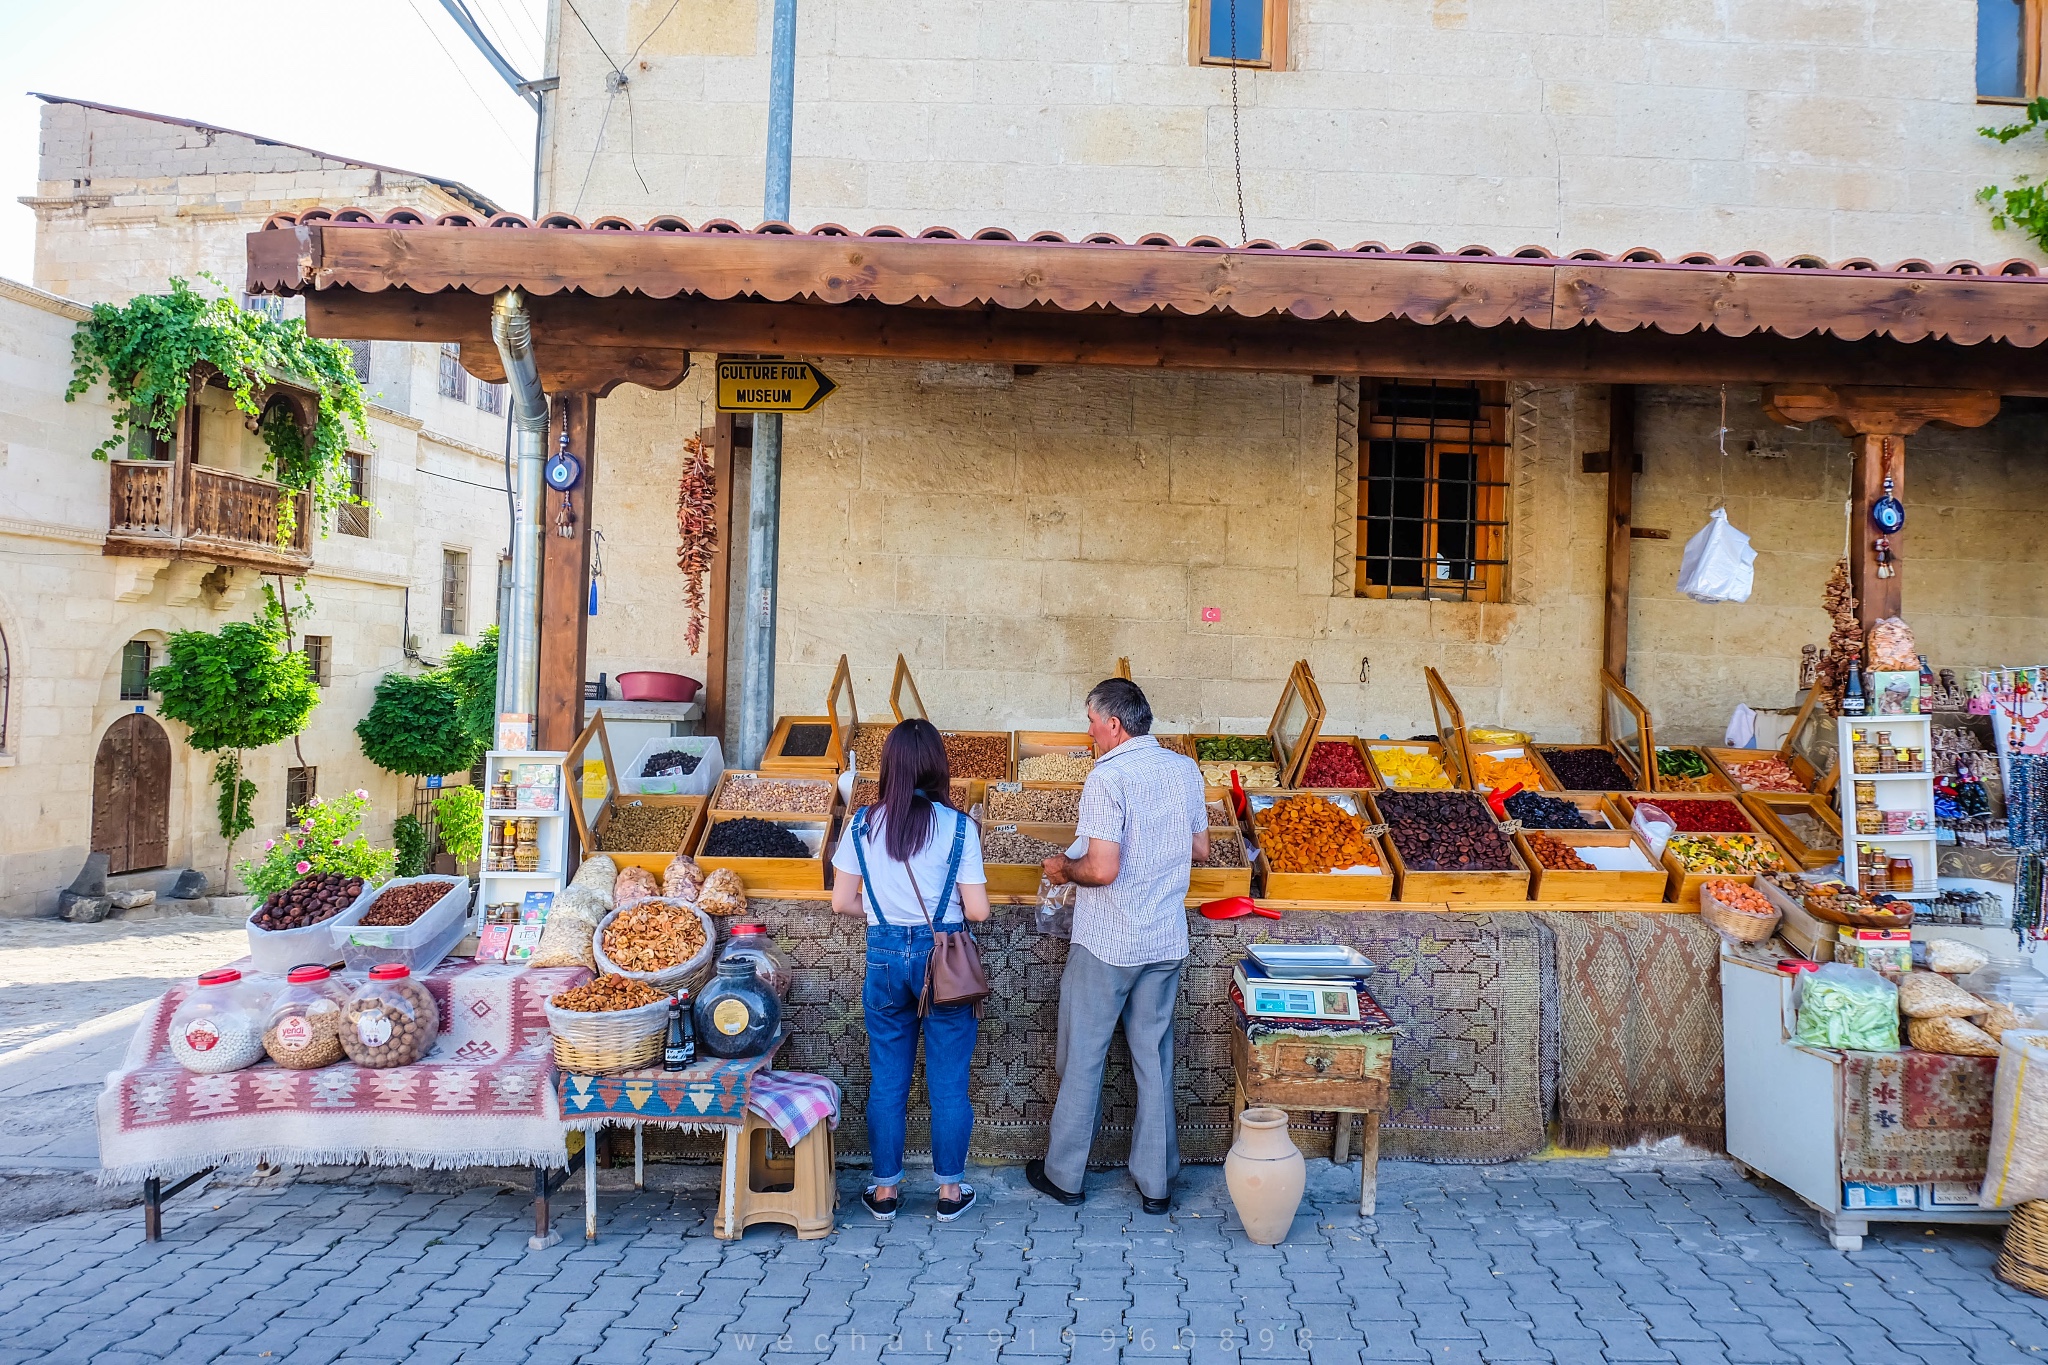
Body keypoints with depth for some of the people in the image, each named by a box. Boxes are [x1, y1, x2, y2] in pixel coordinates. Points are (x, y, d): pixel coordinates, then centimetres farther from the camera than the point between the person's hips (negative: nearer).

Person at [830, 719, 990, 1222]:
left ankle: (885, 1189, 23)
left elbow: (842, 902, 0)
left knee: (886, 1081, 13)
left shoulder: (864, 823, -4)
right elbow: (977, 911, -10)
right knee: (948, 1082, 10)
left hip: (885, 958, 2)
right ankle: (950, 1190, 21)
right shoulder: (958, 827, -10)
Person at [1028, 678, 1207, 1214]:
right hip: (1167, 942, 6)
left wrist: (1064, 869, -5)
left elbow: (1103, 869, -24)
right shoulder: (1185, 770, 2)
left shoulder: (1108, 777, -19)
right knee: (1154, 1058, 14)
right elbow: (1200, 850, 12)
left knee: (1082, 1059, 10)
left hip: (1105, 946, -6)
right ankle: (1156, 1182, 22)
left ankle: (1064, 1174, 23)